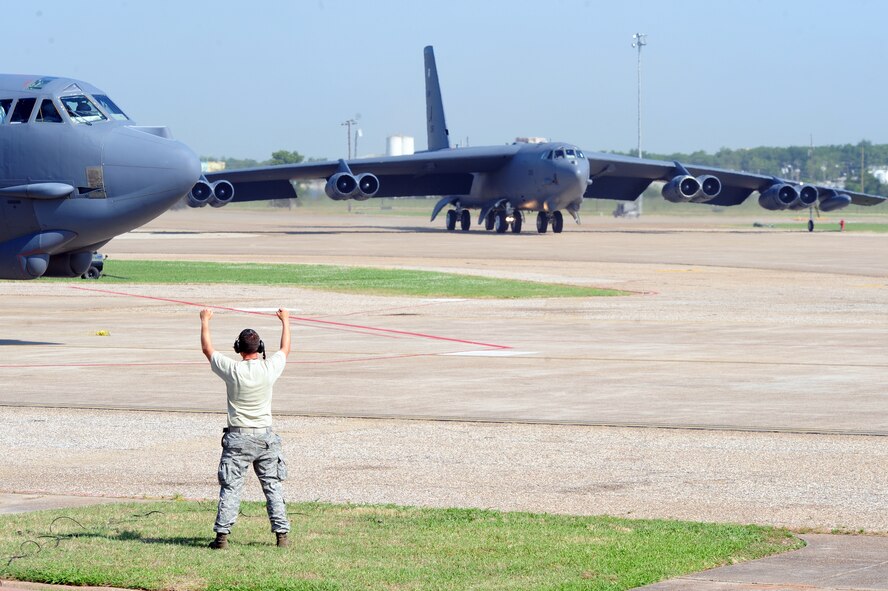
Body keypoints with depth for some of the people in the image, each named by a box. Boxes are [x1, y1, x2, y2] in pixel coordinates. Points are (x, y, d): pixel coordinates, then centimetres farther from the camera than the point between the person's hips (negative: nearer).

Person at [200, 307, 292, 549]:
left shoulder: (232, 370, -10)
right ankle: (281, 534, 5)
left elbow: (207, 349, 6)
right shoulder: (270, 368, -6)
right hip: (265, 437, 2)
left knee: (230, 487, 1)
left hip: (237, 438, -2)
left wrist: (205, 321, 22)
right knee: (273, 486, 7)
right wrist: (285, 320, 31)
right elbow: (285, 349, 16)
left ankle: (222, 535, -3)